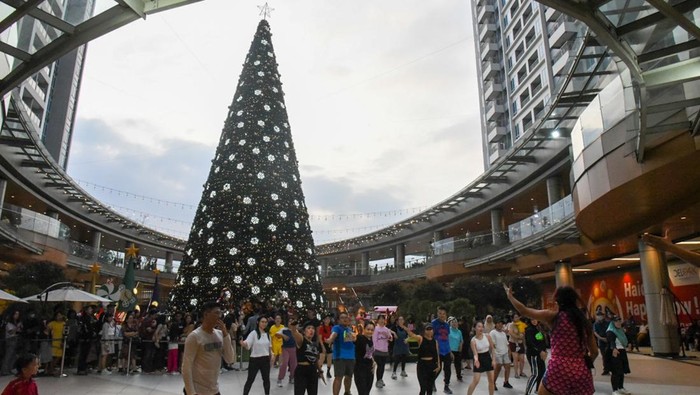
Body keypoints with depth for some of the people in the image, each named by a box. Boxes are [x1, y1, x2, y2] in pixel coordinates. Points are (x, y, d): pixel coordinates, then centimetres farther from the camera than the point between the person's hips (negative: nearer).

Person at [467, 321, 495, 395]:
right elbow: (475, 353, -23)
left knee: (491, 380, 10)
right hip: (479, 359, -4)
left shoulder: (487, 336, -8)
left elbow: (492, 348, 3)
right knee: (475, 381, -7)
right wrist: (476, 359, -44)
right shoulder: (473, 340, -18)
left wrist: (493, 359, 0)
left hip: (488, 358, 4)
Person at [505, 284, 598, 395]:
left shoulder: (554, 316, -1)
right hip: (581, 372, 4)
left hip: (558, 369, -4)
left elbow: (524, 311, 5)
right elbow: (594, 352, 13)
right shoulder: (584, 321, 10)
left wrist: (510, 296, 19)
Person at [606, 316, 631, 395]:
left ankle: (621, 388, 29)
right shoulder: (610, 332, -15)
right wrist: (614, 349, -51)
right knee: (615, 372, -8)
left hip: (622, 352, 9)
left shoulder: (621, 331, 14)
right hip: (614, 353, -9)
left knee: (622, 371, 14)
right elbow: (611, 341, -34)